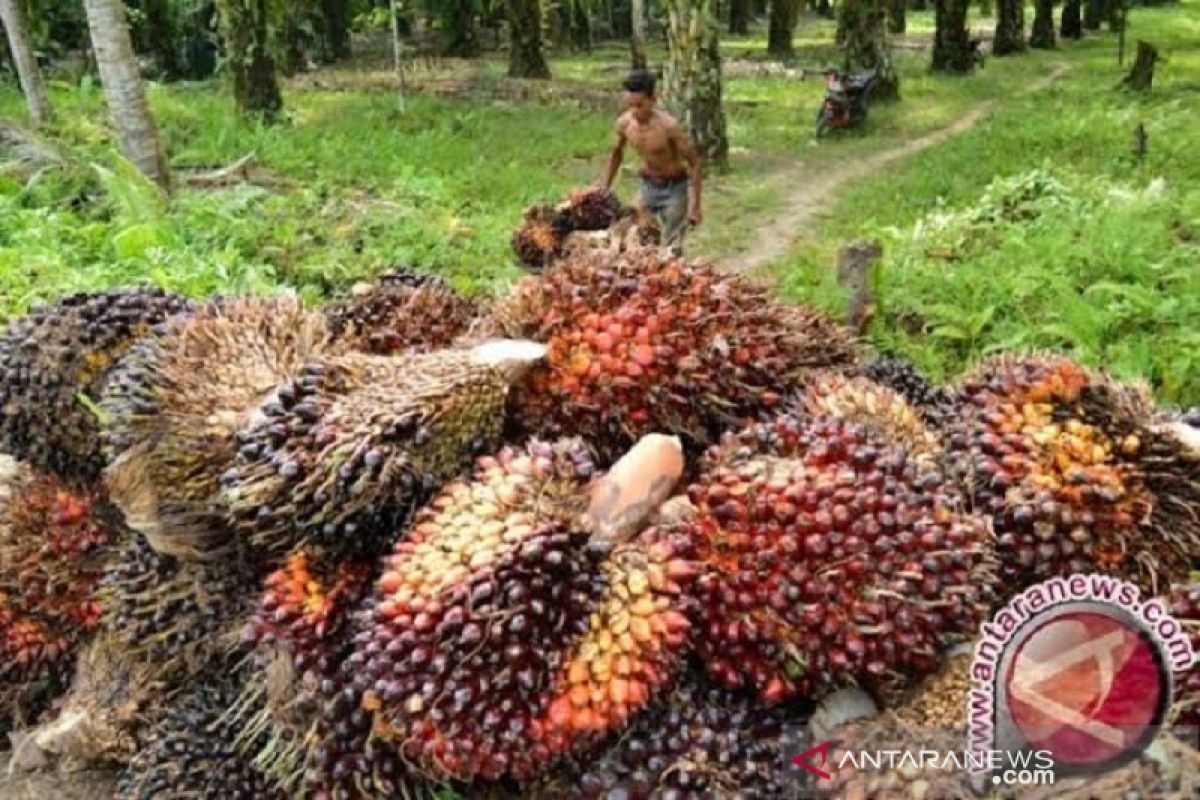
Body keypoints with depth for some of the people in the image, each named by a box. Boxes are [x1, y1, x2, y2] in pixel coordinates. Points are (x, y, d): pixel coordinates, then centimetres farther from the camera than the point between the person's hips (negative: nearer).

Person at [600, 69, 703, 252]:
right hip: (648, 186, 5)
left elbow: (694, 162, -20)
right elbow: (616, 154, 8)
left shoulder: (669, 125, -28)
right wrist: (604, 190, 11)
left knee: (671, 248, -6)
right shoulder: (624, 122, -13)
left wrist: (694, 206, -21)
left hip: (675, 188, -5)